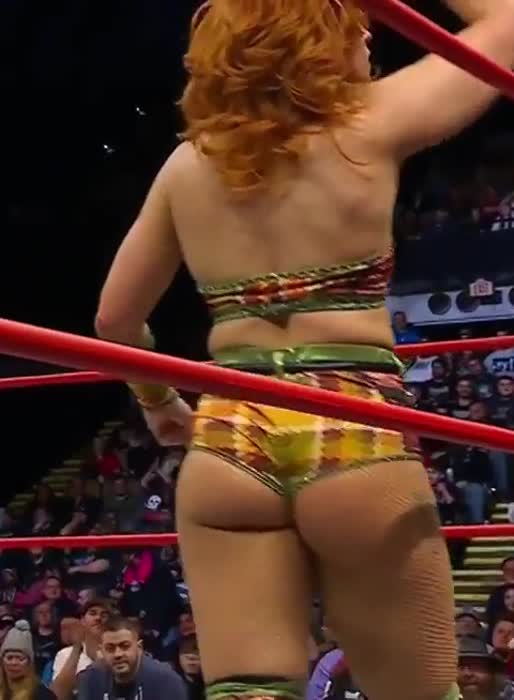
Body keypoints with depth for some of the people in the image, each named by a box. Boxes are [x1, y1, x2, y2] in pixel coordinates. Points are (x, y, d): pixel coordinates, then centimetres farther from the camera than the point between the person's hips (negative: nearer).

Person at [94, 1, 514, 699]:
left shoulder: (187, 164, 12)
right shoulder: (370, 125, 0)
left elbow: (115, 319, 18)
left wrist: (157, 401, 35)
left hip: (226, 443, 4)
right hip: (354, 440, -3)